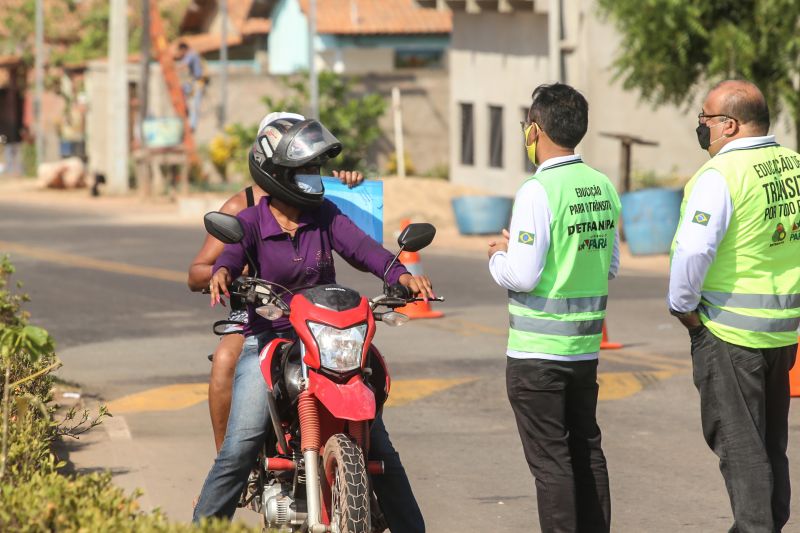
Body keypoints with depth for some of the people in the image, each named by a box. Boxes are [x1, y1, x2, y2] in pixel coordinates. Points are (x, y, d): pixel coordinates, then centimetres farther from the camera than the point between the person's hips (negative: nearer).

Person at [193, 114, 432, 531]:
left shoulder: (324, 214, 6)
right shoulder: (251, 222, -1)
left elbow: (360, 246, -10)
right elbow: (233, 251, -21)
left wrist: (400, 274, -29)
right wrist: (222, 273, -46)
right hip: (267, 339, -3)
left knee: (376, 443, 3)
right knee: (240, 447, -15)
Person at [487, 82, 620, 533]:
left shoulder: (539, 191, -17)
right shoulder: (604, 188, 6)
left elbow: (522, 276, -20)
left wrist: (498, 257, 2)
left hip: (537, 352, -7)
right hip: (586, 347, 7)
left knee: (550, 459, -2)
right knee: (586, 450, 15)